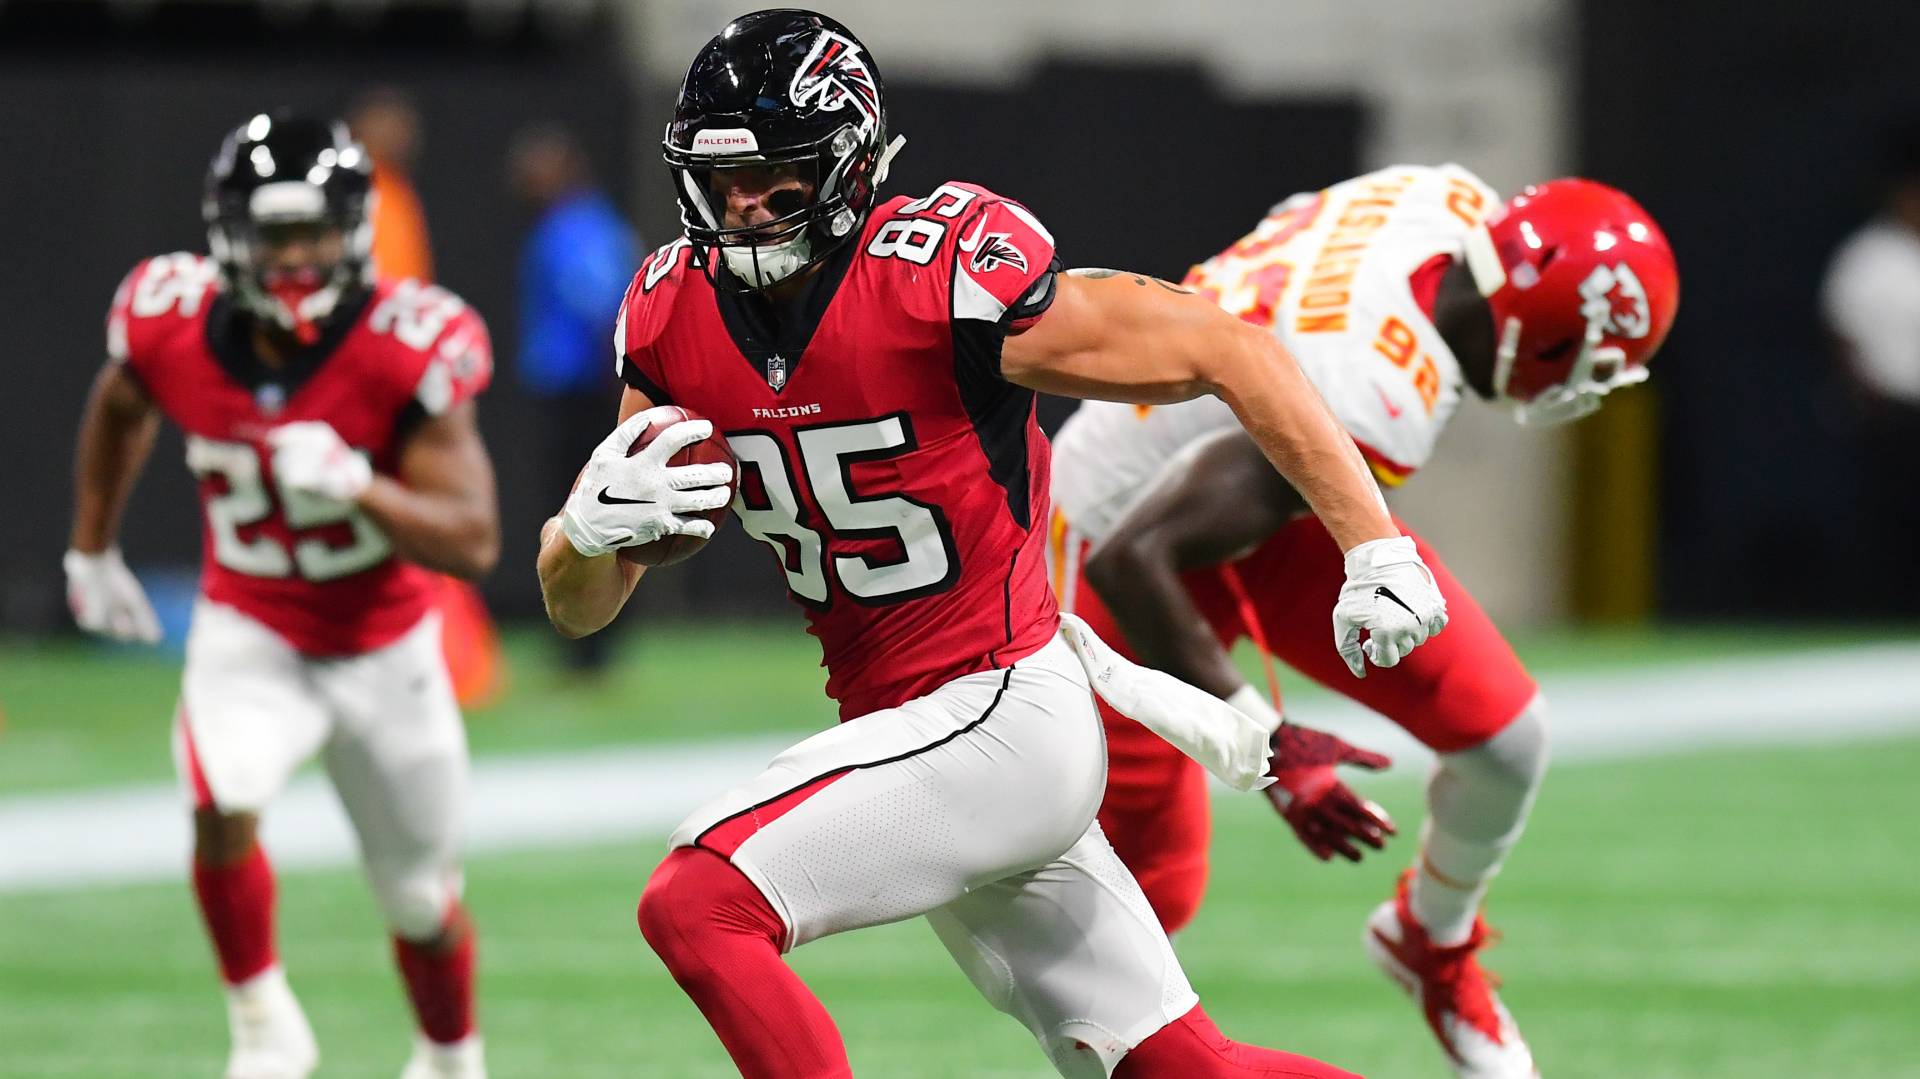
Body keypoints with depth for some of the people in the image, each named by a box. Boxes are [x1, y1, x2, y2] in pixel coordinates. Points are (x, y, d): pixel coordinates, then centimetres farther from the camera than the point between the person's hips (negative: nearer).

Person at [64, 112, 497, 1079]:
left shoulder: (403, 353, -27)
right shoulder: (173, 327, -19)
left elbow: (473, 543, -27)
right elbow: (120, 410, 8)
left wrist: (354, 484, -42)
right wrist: (91, 549, 16)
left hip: (384, 648, 0)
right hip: (249, 634, 0)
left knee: (421, 900, 13)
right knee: (223, 807, -29)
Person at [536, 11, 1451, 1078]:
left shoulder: (950, 282, -19)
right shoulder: (676, 319, 1)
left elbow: (1229, 350, -13)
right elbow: (577, 610, 5)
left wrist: (1376, 547, -16)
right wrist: (591, 527, -19)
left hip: (1000, 719, -7)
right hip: (894, 727, 7)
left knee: (698, 906, -21)